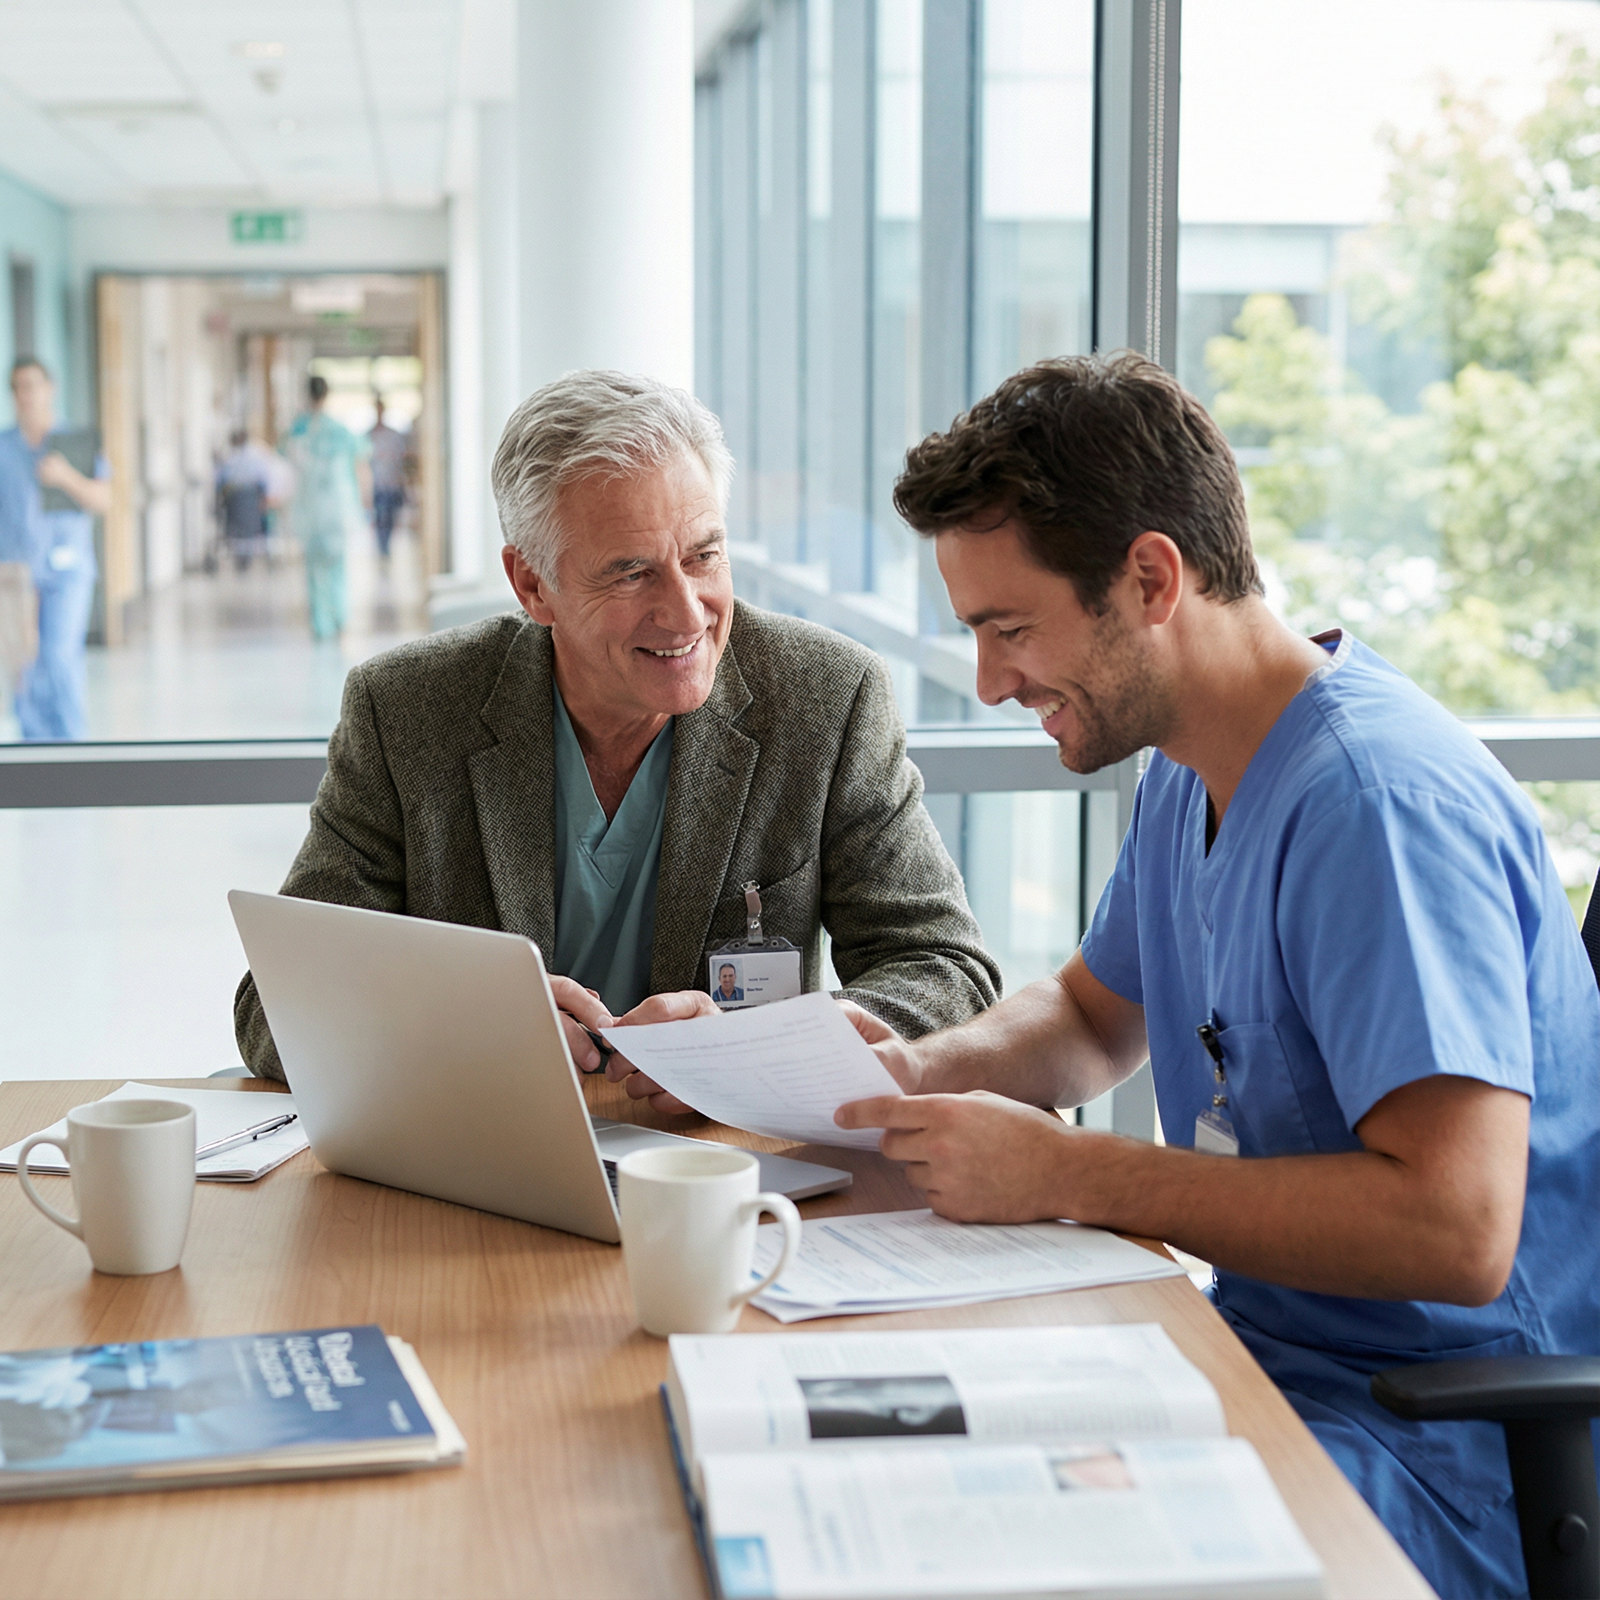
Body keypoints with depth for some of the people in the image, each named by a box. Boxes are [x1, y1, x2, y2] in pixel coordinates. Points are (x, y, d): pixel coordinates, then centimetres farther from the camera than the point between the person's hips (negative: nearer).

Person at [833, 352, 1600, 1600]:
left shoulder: (1378, 801, -22)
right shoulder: (1193, 771, 9)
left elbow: (1456, 1228, -29)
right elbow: (1096, 1018, 25)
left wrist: (1063, 1173, -23)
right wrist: (930, 1070, 3)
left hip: (1450, 1458, -8)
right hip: (1266, 1358, 8)